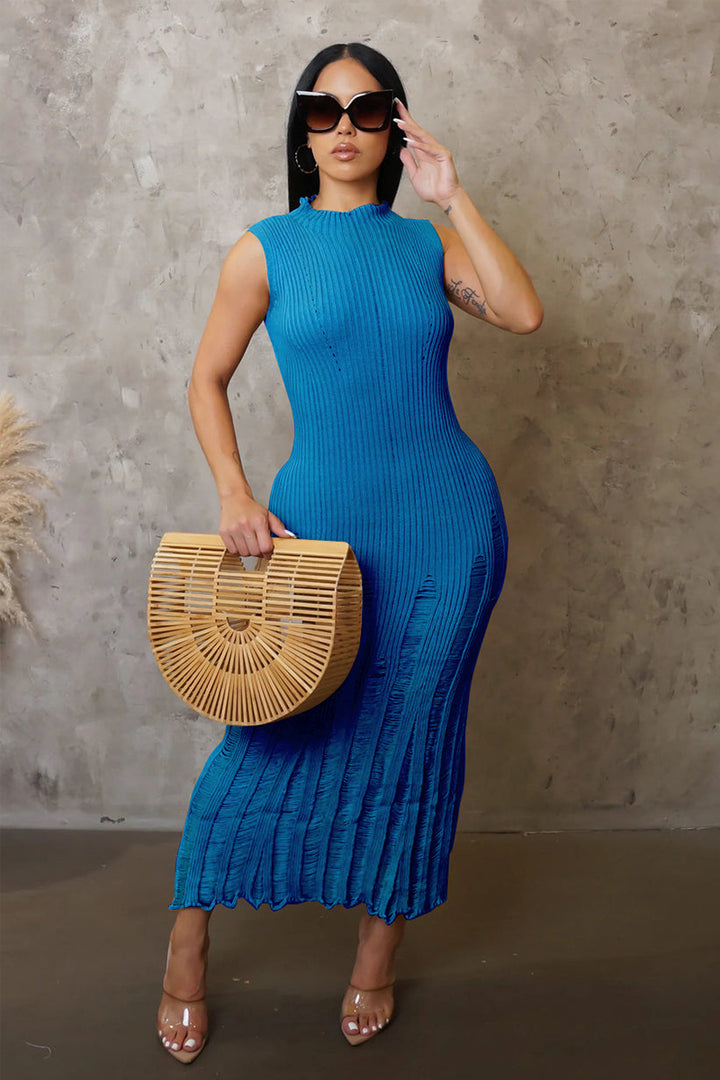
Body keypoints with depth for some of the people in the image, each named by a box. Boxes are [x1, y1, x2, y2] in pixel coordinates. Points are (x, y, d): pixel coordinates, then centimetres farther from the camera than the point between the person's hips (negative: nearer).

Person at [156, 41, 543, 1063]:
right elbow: (208, 378, 5)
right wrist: (235, 495, -8)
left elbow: (523, 312, -9)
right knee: (275, 731, 2)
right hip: (321, 519, -2)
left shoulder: (428, 242, 7)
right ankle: (187, 945, 22)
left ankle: (379, 956, 28)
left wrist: (453, 195, -7)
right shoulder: (267, 249, 2)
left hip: (447, 525, 2)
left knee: (408, 735, 9)